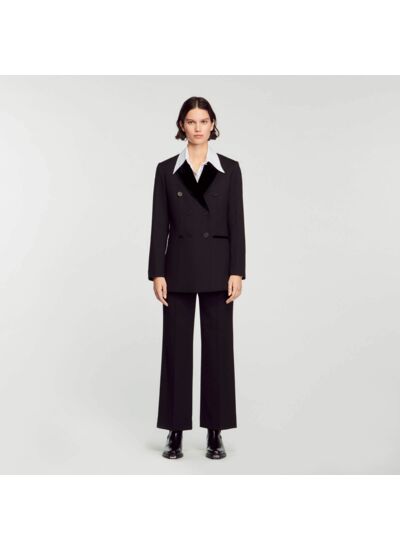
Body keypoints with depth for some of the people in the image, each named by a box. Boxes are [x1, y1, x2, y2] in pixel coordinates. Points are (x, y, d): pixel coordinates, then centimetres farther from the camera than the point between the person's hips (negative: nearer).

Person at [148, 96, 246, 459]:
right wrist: (157, 272, -5)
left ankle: (216, 433, 16)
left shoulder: (229, 169, 4)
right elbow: (159, 224, 2)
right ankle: (175, 432, 16)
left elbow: (236, 223, 0)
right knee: (177, 347, 4)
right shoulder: (166, 169, 5)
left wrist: (237, 271, -7)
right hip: (179, 267, 1)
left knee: (219, 347, 3)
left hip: (217, 266, 0)